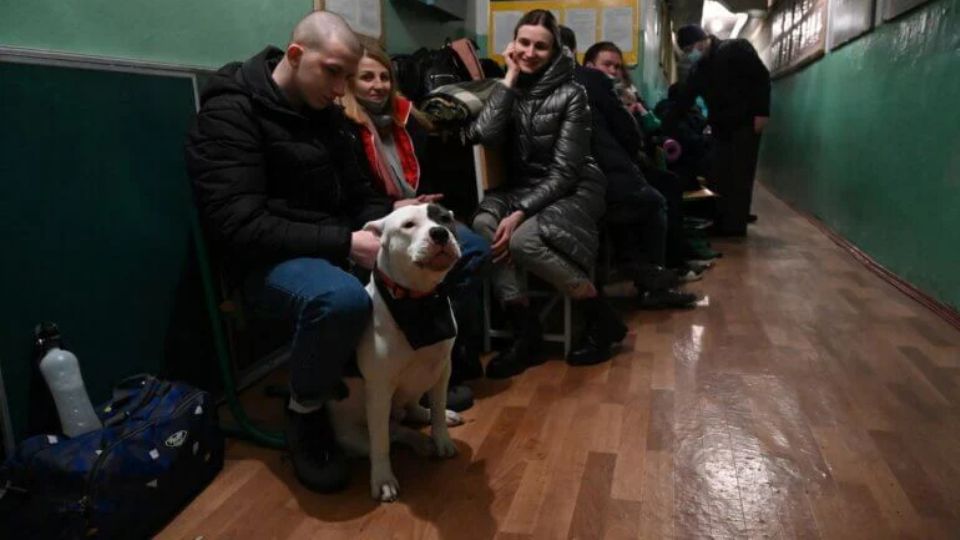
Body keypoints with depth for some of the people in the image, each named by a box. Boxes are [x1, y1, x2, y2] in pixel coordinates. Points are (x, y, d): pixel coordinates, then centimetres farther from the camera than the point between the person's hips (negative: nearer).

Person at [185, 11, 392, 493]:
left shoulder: (325, 111, 10)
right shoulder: (229, 113, -14)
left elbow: (358, 195, 16)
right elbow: (242, 228, -23)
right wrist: (344, 243, -26)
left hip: (335, 243, 8)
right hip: (268, 258, -7)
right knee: (341, 298, -41)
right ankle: (305, 410, -10)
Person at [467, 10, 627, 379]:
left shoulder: (571, 94, -10)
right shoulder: (511, 88, 4)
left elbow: (564, 172, -16)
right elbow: (483, 135, -16)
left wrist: (520, 213, -27)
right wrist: (510, 77, -13)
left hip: (573, 191, -4)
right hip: (522, 187, 4)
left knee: (524, 239, -33)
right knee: (484, 223, -29)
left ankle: (601, 317, -11)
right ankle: (524, 326, -19)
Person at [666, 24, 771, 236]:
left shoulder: (736, 49, -7)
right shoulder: (697, 70, 11)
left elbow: (762, 77, -10)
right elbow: (683, 102, 9)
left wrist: (761, 113, -18)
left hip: (746, 124, -7)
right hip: (721, 128, 7)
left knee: (740, 176, -5)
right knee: (719, 176, 6)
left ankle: (736, 226, -1)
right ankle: (721, 224, 13)